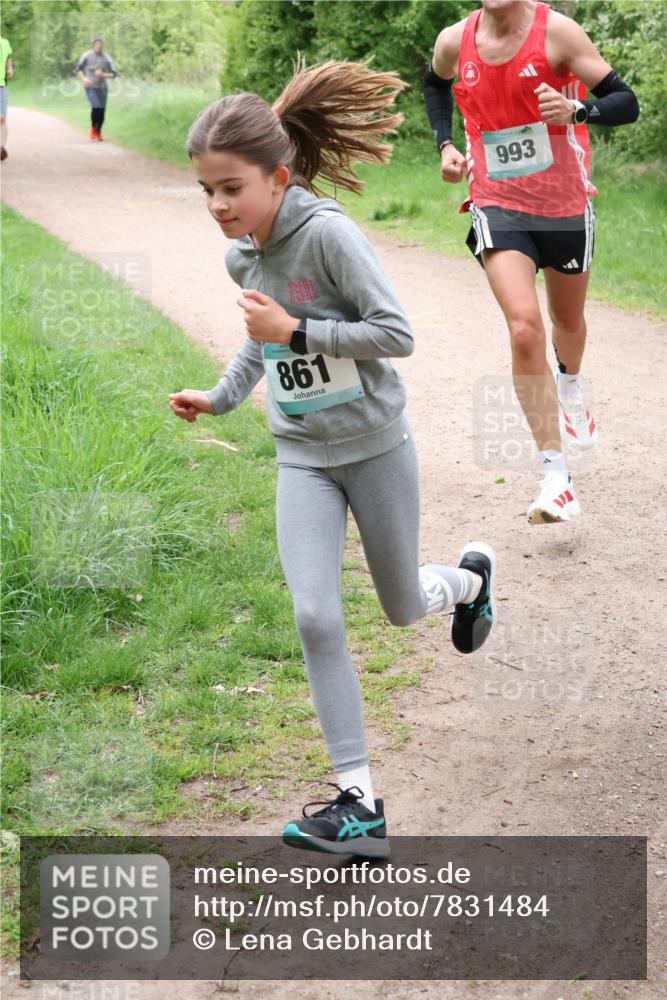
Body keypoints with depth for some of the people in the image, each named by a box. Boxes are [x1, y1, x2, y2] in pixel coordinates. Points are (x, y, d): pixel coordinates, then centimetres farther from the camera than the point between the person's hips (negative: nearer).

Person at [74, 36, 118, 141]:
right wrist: (83, 78, -10)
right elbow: (77, 69, 7)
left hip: (102, 87, 3)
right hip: (91, 87, -3)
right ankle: (93, 129, 1)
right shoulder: (87, 56, 0)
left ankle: (98, 133, 17)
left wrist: (103, 74, -12)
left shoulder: (107, 57, 4)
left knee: (102, 110, 0)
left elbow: (114, 73, 5)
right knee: (96, 107, -20)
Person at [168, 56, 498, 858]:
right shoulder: (241, 257, 1)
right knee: (315, 617, -10)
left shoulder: (327, 233, -20)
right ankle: (359, 802, -4)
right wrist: (220, 397, 12)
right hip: (303, 458, 5)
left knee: (403, 608, 12)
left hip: (375, 447, -5)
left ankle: (471, 577, 50)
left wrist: (296, 330, -25)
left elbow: (397, 334, -22)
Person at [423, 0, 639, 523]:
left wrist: (576, 111, -34)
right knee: (525, 328, -19)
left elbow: (626, 103, -15)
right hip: (498, 207, 0)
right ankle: (556, 477, -17)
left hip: (566, 206, 0)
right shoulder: (454, 42, -2)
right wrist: (446, 144, 8)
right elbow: (435, 84, 23)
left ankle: (571, 389, 58)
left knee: (567, 319, 21)